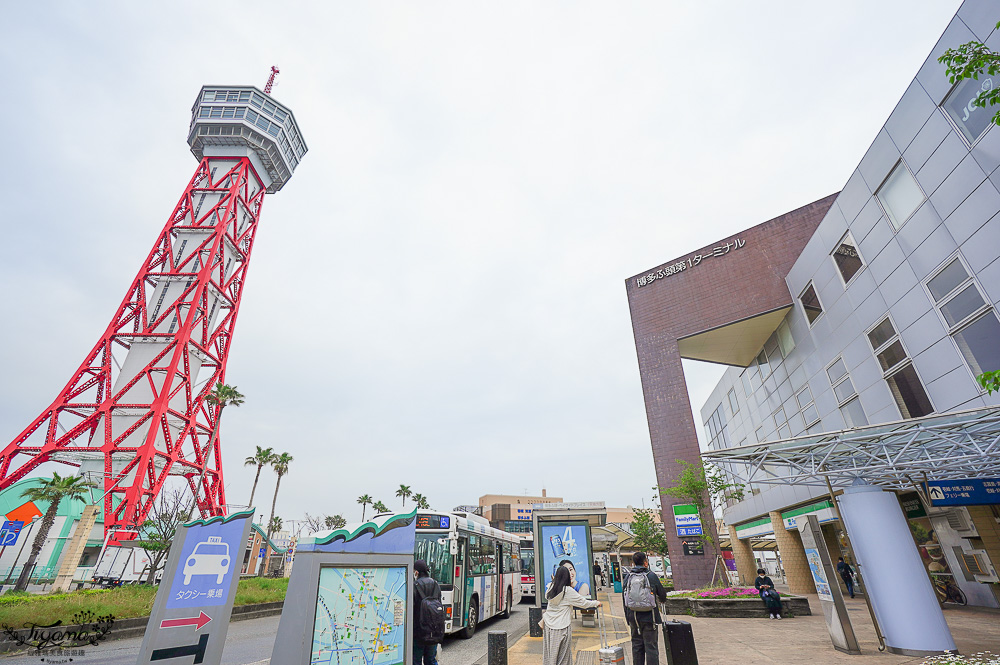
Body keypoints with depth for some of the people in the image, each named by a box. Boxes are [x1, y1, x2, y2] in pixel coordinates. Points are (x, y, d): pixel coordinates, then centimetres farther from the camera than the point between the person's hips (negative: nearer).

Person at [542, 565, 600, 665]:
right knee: (562, 653, 10)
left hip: (548, 625, 5)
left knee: (549, 652, 17)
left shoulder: (551, 588, -3)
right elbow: (583, 603, -8)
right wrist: (596, 603, 9)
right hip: (561, 626, -5)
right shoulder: (568, 591, -17)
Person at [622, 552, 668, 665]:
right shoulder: (651, 576, -9)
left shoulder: (627, 576, 1)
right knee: (651, 646, 5)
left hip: (633, 617, 3)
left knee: (637, 645, 14)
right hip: (649, 617, -3)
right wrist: (662, 600, 27)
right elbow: (662, 594, 2)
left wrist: (628, 617, 16)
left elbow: (624, 598, 6)